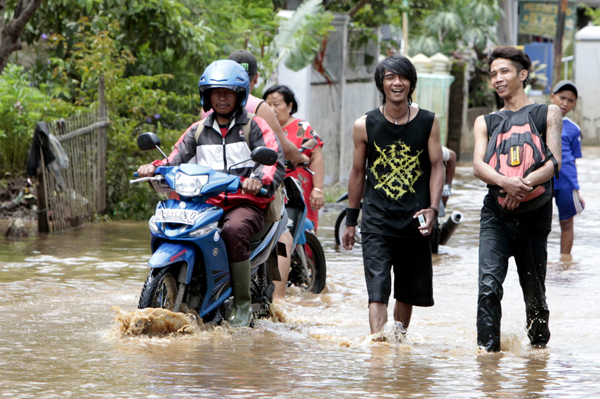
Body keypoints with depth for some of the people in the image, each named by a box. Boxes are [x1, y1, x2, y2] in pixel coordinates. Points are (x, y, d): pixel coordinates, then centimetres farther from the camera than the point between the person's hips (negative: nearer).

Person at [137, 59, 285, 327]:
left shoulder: (255, 126, 6)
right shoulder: (198, 131, 20)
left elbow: (276, 162, -7)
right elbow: (176, 161, 14)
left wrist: (259, 179, -30)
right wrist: (155, 168, -9)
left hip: (246, 203, -4)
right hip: (205, 204, 4)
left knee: (233, 230, -38)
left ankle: (242, 304, -27)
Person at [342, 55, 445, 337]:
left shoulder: (428, 123, 4)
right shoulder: (365, 126, 2)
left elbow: (437, 167, 3)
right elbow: (358, 172, 10)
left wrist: (432, 208, -11)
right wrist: (351, 220, 13)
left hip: (415, 221, 2)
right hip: (377, 221, -2)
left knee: (409, 292, 12)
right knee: (377, 290, -14)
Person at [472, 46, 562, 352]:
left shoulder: (547, 114, 9)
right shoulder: (485, 122, 15)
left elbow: (554, 162, -4)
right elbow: (478, 166, 0)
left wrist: (525, 183, -23)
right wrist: (505, 182, -22)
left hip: (534, 214, -1)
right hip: (496, 213, 1)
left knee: (534, 293, 6)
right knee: (489, 285, -18)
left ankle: (539, 344, 26)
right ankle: (488, 349, -17)